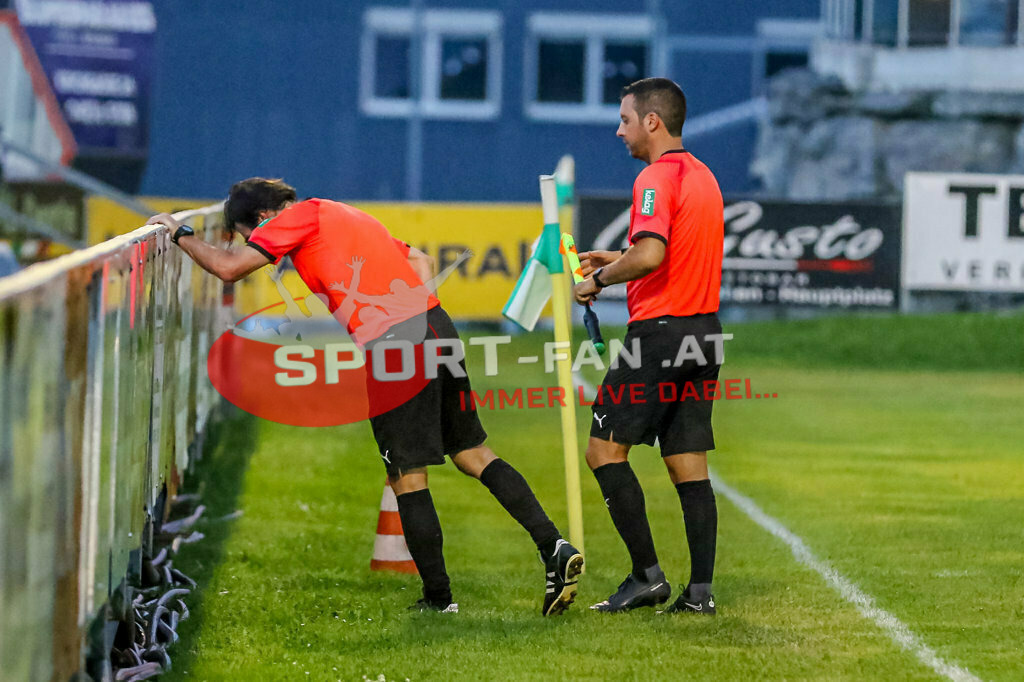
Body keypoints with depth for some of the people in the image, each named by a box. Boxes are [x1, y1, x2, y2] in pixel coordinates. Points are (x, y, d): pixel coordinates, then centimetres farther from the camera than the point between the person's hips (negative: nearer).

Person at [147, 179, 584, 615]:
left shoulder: (300, 216, 3)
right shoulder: (343, 216, 28)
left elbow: (229, 267, -2)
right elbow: (420, 261, 29)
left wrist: (180, 234, 13)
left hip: (389, 346, -8)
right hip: (435, 325, 8)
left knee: (408, 477, 2)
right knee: (473, 455, 14)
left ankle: (438, 597, 7)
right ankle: (555, 548, 2)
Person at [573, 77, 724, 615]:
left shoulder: (657, 178, -13)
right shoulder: (703, 176, 17)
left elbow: (650, 254, -27)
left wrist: (599, 279, -12)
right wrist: (618, 261, 21)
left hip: (660, 329, -9)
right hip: (704, 329, 9)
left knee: (605, 449, -3)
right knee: (689, 465, 8)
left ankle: (647, 574, -7)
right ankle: (700, 589, 3)